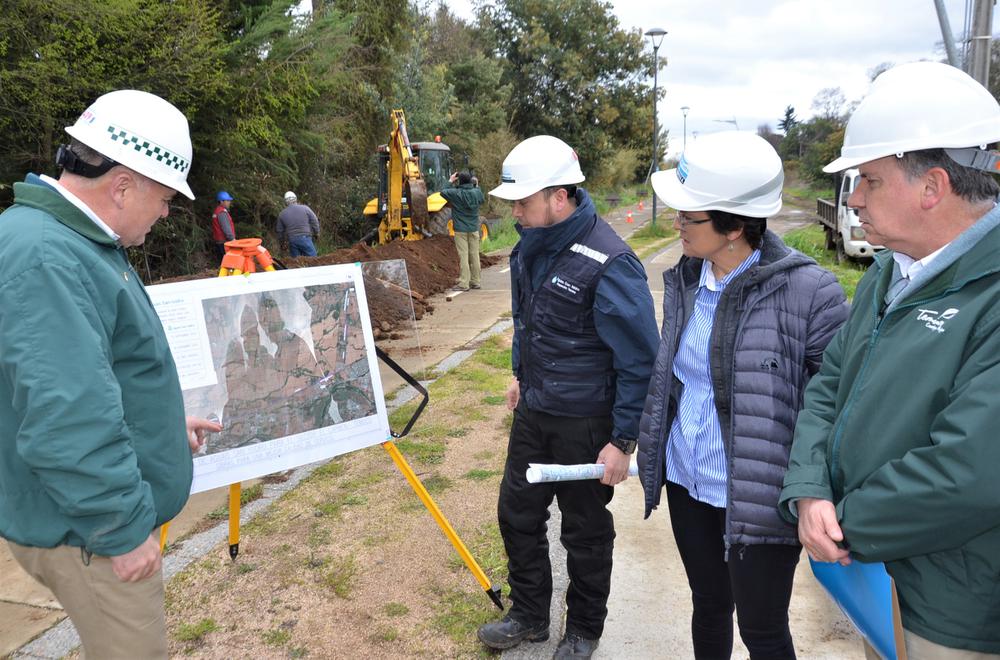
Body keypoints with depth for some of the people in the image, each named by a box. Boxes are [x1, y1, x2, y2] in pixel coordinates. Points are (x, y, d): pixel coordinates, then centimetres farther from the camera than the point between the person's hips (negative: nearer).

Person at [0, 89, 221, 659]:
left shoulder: (78, 240, 9)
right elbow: (65, 421, -31)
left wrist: (165, 425, 21)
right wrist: (123, 528, -23)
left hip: (110, 508, 10)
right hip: (91, 527, -10)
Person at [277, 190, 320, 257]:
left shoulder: (282, 214, 8)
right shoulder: (305, 208, 0)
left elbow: (280, 231, 15)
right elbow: (314, 221, 3)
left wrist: (281, 241, 30)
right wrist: (317, 233, 17)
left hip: (292, 240, 3)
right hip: (305, 238, -3)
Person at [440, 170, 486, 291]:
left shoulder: (456, 194, -13)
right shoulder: (477, 192, -2)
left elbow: (443, 192, 2)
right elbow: (482, 200, 19)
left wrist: (450, 181, 12)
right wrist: (477, 186, 27)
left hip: (461, 230, -4)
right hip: (474, 229, 4)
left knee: (463, 256, -3)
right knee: (474, 256, 10)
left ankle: (463, 283, -3)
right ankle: (475, 282, 17)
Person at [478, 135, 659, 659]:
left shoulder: (609, 263, -26)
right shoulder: (529, 245, -1)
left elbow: (639, 361, -21)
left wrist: (622, 441, -18)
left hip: (585, 423, -7)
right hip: (533, 410, 8)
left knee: (585, 532, 13)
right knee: (517, 513, 18)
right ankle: (529, 615, 41)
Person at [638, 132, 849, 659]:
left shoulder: (806, 290, -21)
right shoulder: (685, 279, 0)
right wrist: (655, 448, 18)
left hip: (758, 499, -5)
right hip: (686, 483, 6)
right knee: (708, 607, 24)